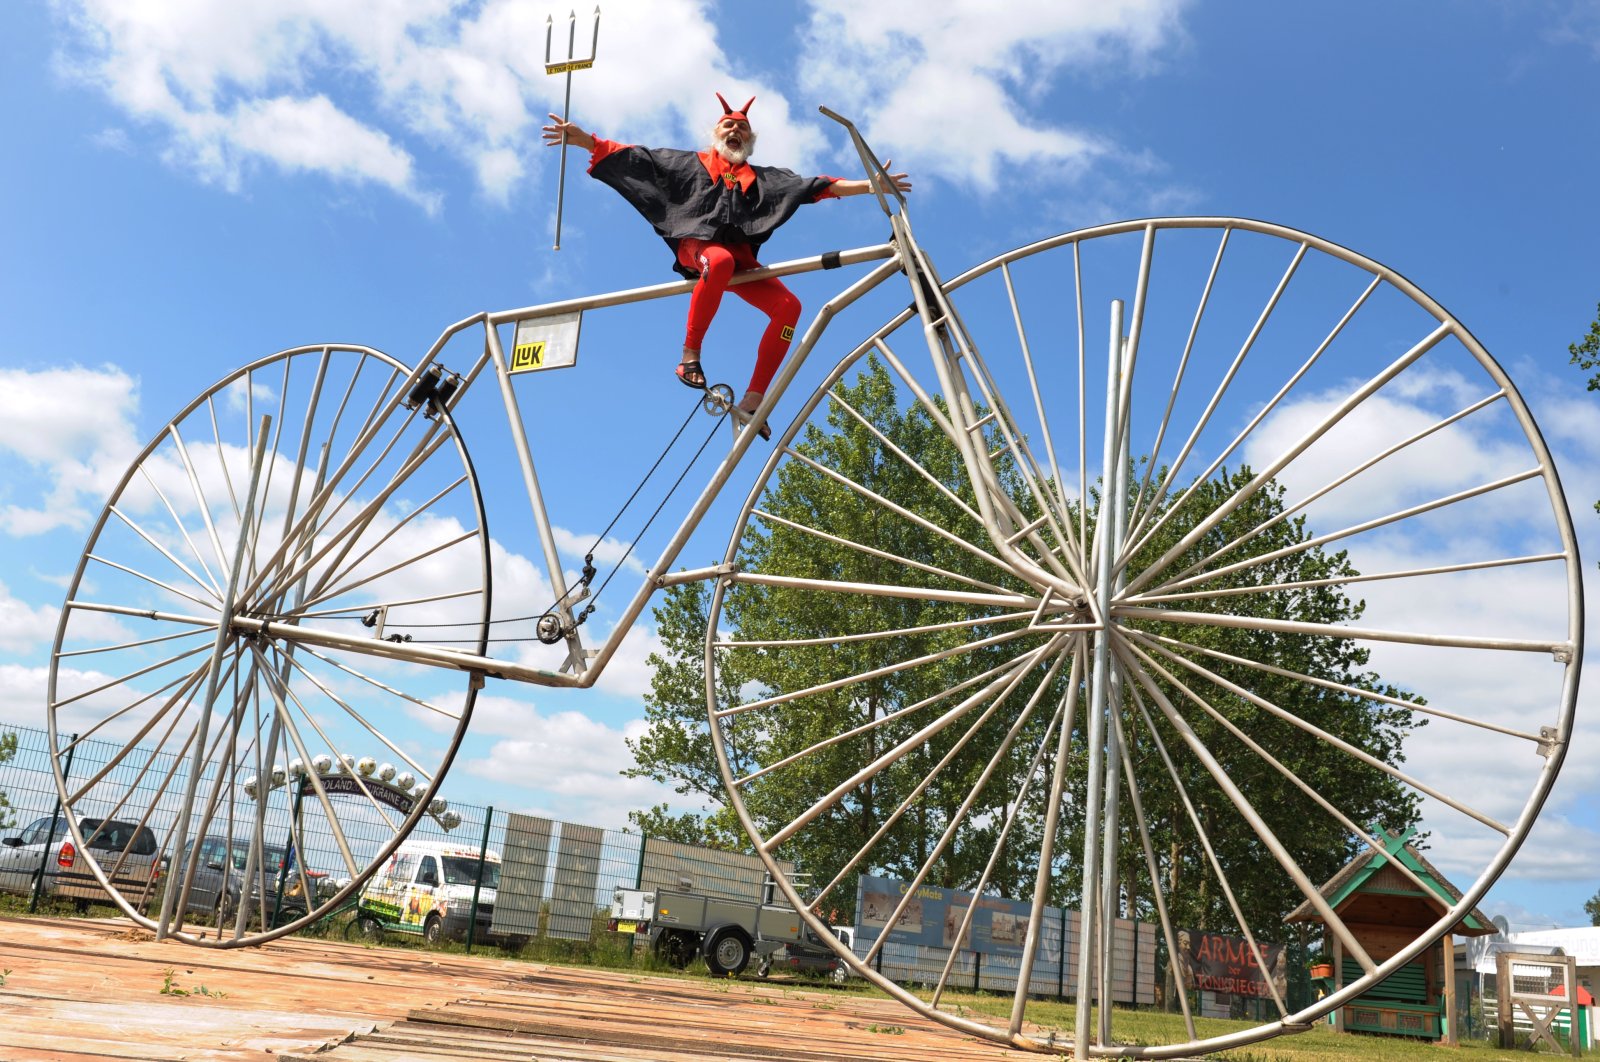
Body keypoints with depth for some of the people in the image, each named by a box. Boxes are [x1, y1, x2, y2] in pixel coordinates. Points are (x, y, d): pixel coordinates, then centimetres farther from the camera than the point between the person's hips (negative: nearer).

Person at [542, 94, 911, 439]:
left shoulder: (763, 178, 27)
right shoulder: (689, 163, 21)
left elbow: (817, 186, 19)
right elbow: (635, 159, 12)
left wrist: (868, 185, 9)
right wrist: (585, 140, 0)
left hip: (740, 256, 4)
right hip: (697, 245, -4)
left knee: (789, 305, -21)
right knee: (721, 260, -42)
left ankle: (753, 400, -20)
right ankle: (690, 355, -31)